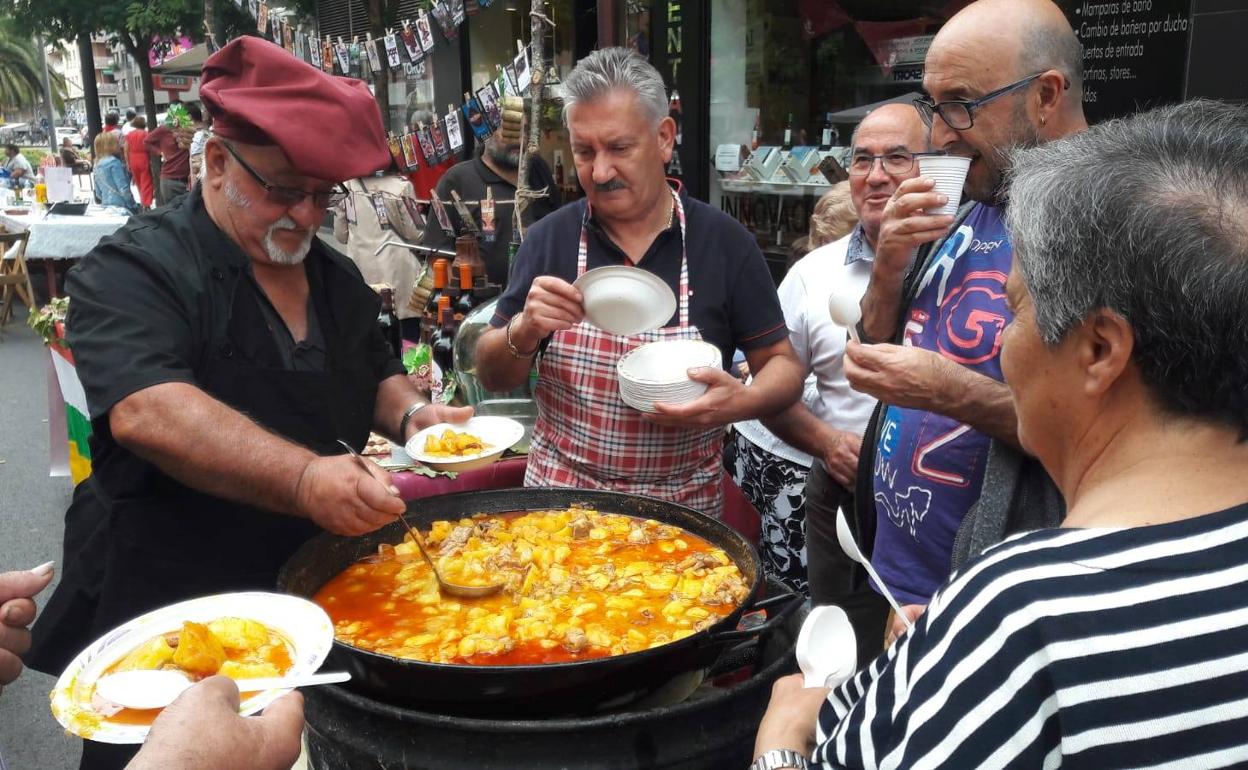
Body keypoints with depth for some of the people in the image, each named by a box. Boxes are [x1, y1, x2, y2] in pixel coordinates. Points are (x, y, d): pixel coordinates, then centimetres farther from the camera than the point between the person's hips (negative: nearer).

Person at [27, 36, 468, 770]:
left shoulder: (337, 277, 5)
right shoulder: (134, 270, -15)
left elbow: (380, 373, 19)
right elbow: (144, 412, -32)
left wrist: (412, 414, -4)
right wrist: (303, 479, -45)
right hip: (167, 618, -5)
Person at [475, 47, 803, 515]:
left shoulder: (724, 243, -4)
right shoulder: (550, 239, -1)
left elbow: (783, 366, 2)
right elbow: (492, 378, 3)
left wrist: (741, 401, -19)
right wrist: (523, 332, -18)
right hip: (558, 501, 0)